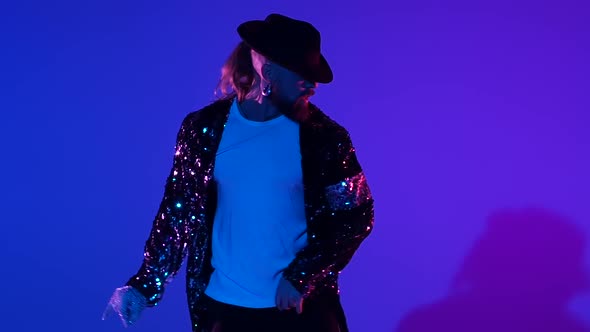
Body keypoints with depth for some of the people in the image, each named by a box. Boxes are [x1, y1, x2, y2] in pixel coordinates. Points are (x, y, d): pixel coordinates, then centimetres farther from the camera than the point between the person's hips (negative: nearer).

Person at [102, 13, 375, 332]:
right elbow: (177, 212, 5)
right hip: (223, 306, 1)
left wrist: (301, 277, -13)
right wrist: (144, 285, -2)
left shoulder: (323, 136, -5)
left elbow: (356, 216, -2)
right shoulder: (204, 128, -1)